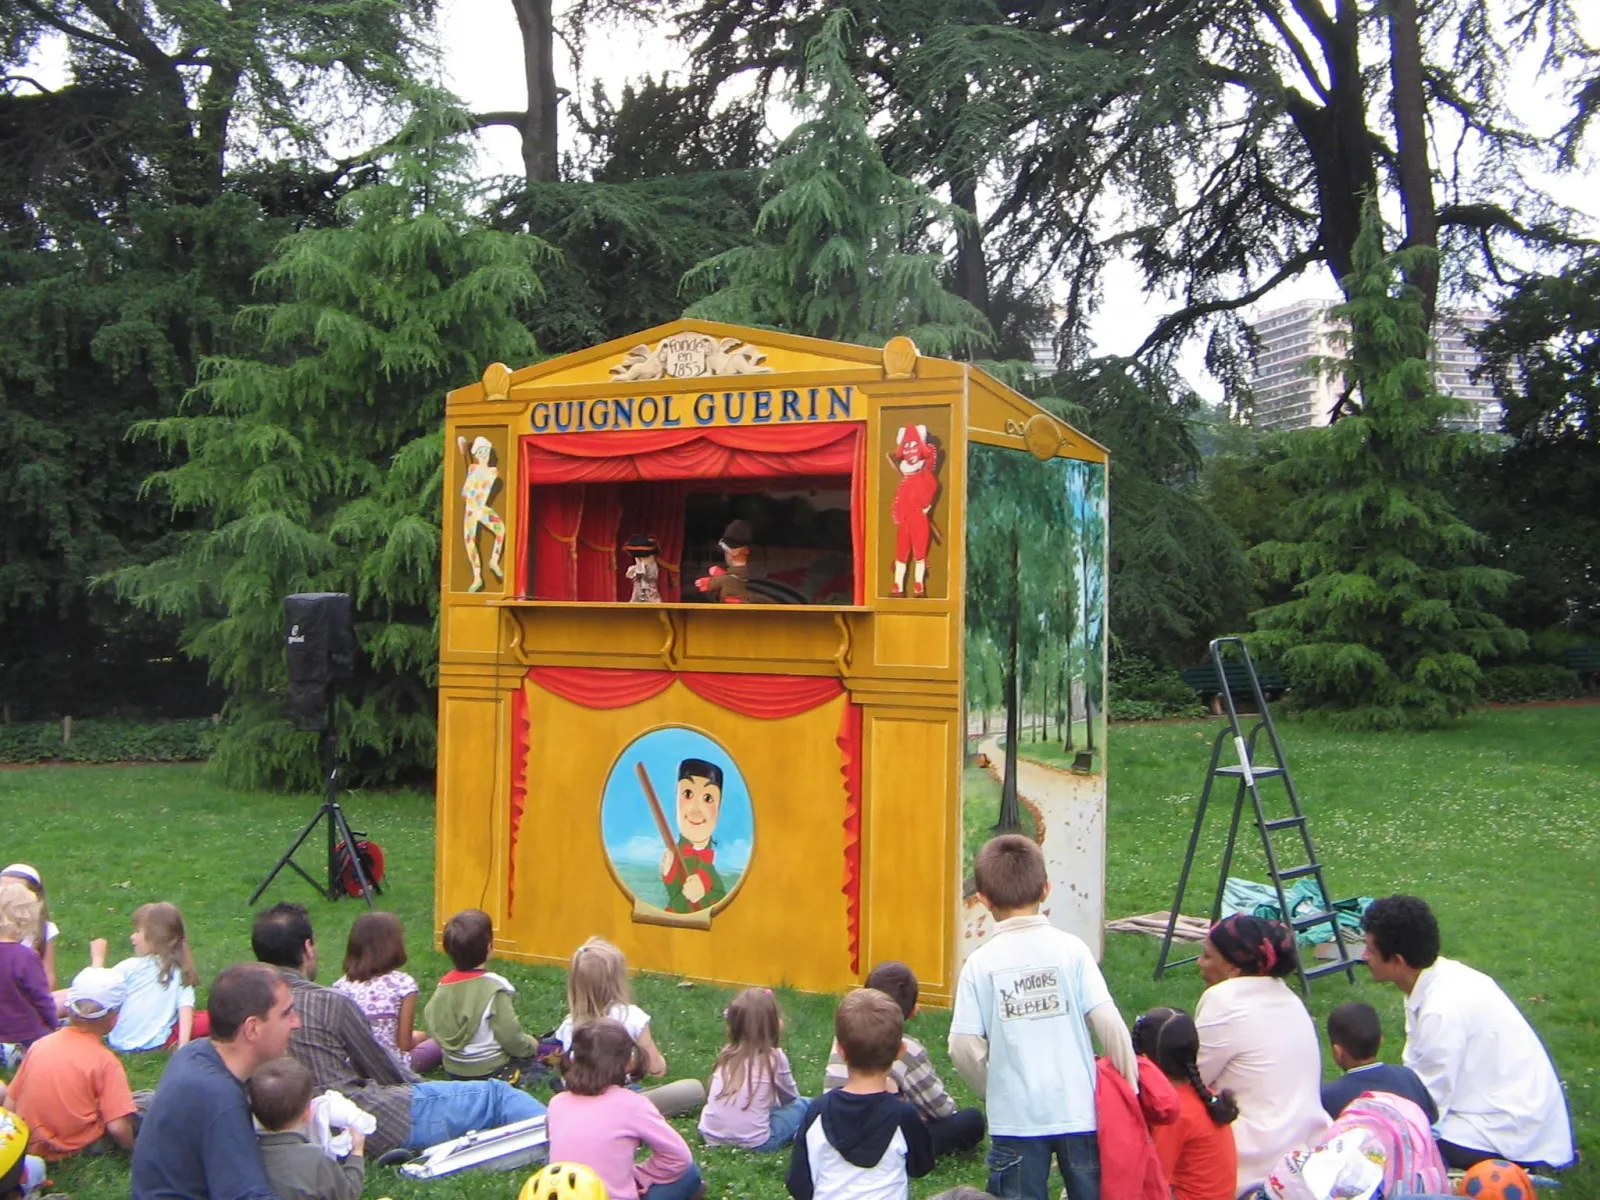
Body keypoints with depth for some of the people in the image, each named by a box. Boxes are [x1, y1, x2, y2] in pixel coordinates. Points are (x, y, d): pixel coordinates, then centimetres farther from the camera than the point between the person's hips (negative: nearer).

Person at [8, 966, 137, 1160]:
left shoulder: (40, 1044, -3)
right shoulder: (105, 1060, -16)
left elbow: (11, 1103, 6)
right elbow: (118, 1127, -19)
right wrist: (133, 1149, 0)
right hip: (80, 1150, -5)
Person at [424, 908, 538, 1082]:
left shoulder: (445, 984, -4)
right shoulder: (494, 988, -22)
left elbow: (435, 1024, 4)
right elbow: (510, 1037, -18)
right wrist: (530, 1045, 2)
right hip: (490, 1070, -6)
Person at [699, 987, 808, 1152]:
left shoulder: (725, 1055, 5)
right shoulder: (775, 1058, -6)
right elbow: (791, 1096, 10)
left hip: (711, 1136, 3)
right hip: (753, 1143, -3)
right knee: (804, 1104, 13)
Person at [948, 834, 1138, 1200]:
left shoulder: (980, 963, -6)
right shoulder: (1070, 948, -7)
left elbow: (964, 1048, -8)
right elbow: (1108, 1022, -11)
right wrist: (1130, 1085, 4)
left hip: (1015, 1118, 0)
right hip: (1079, 1110, 1)